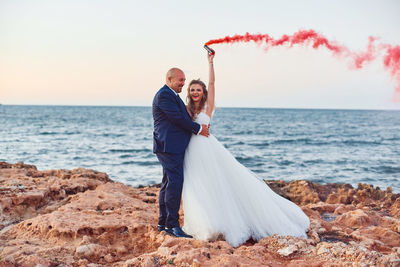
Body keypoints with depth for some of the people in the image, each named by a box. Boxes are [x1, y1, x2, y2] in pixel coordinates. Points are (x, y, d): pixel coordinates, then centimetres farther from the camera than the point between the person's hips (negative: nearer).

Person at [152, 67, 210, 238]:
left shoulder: (171, 95, 22)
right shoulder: (164, 95, -11)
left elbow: (181, 118, 22)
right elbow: (178, 118, -16)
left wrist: (200, 126, 9)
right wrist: (199, 129, -7)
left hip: (173, 147, 11)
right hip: (169, 146, -11)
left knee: (168, 184, 12)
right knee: (175, 182, -12)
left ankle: (163, 223, 19)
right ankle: (172, 225, -8)